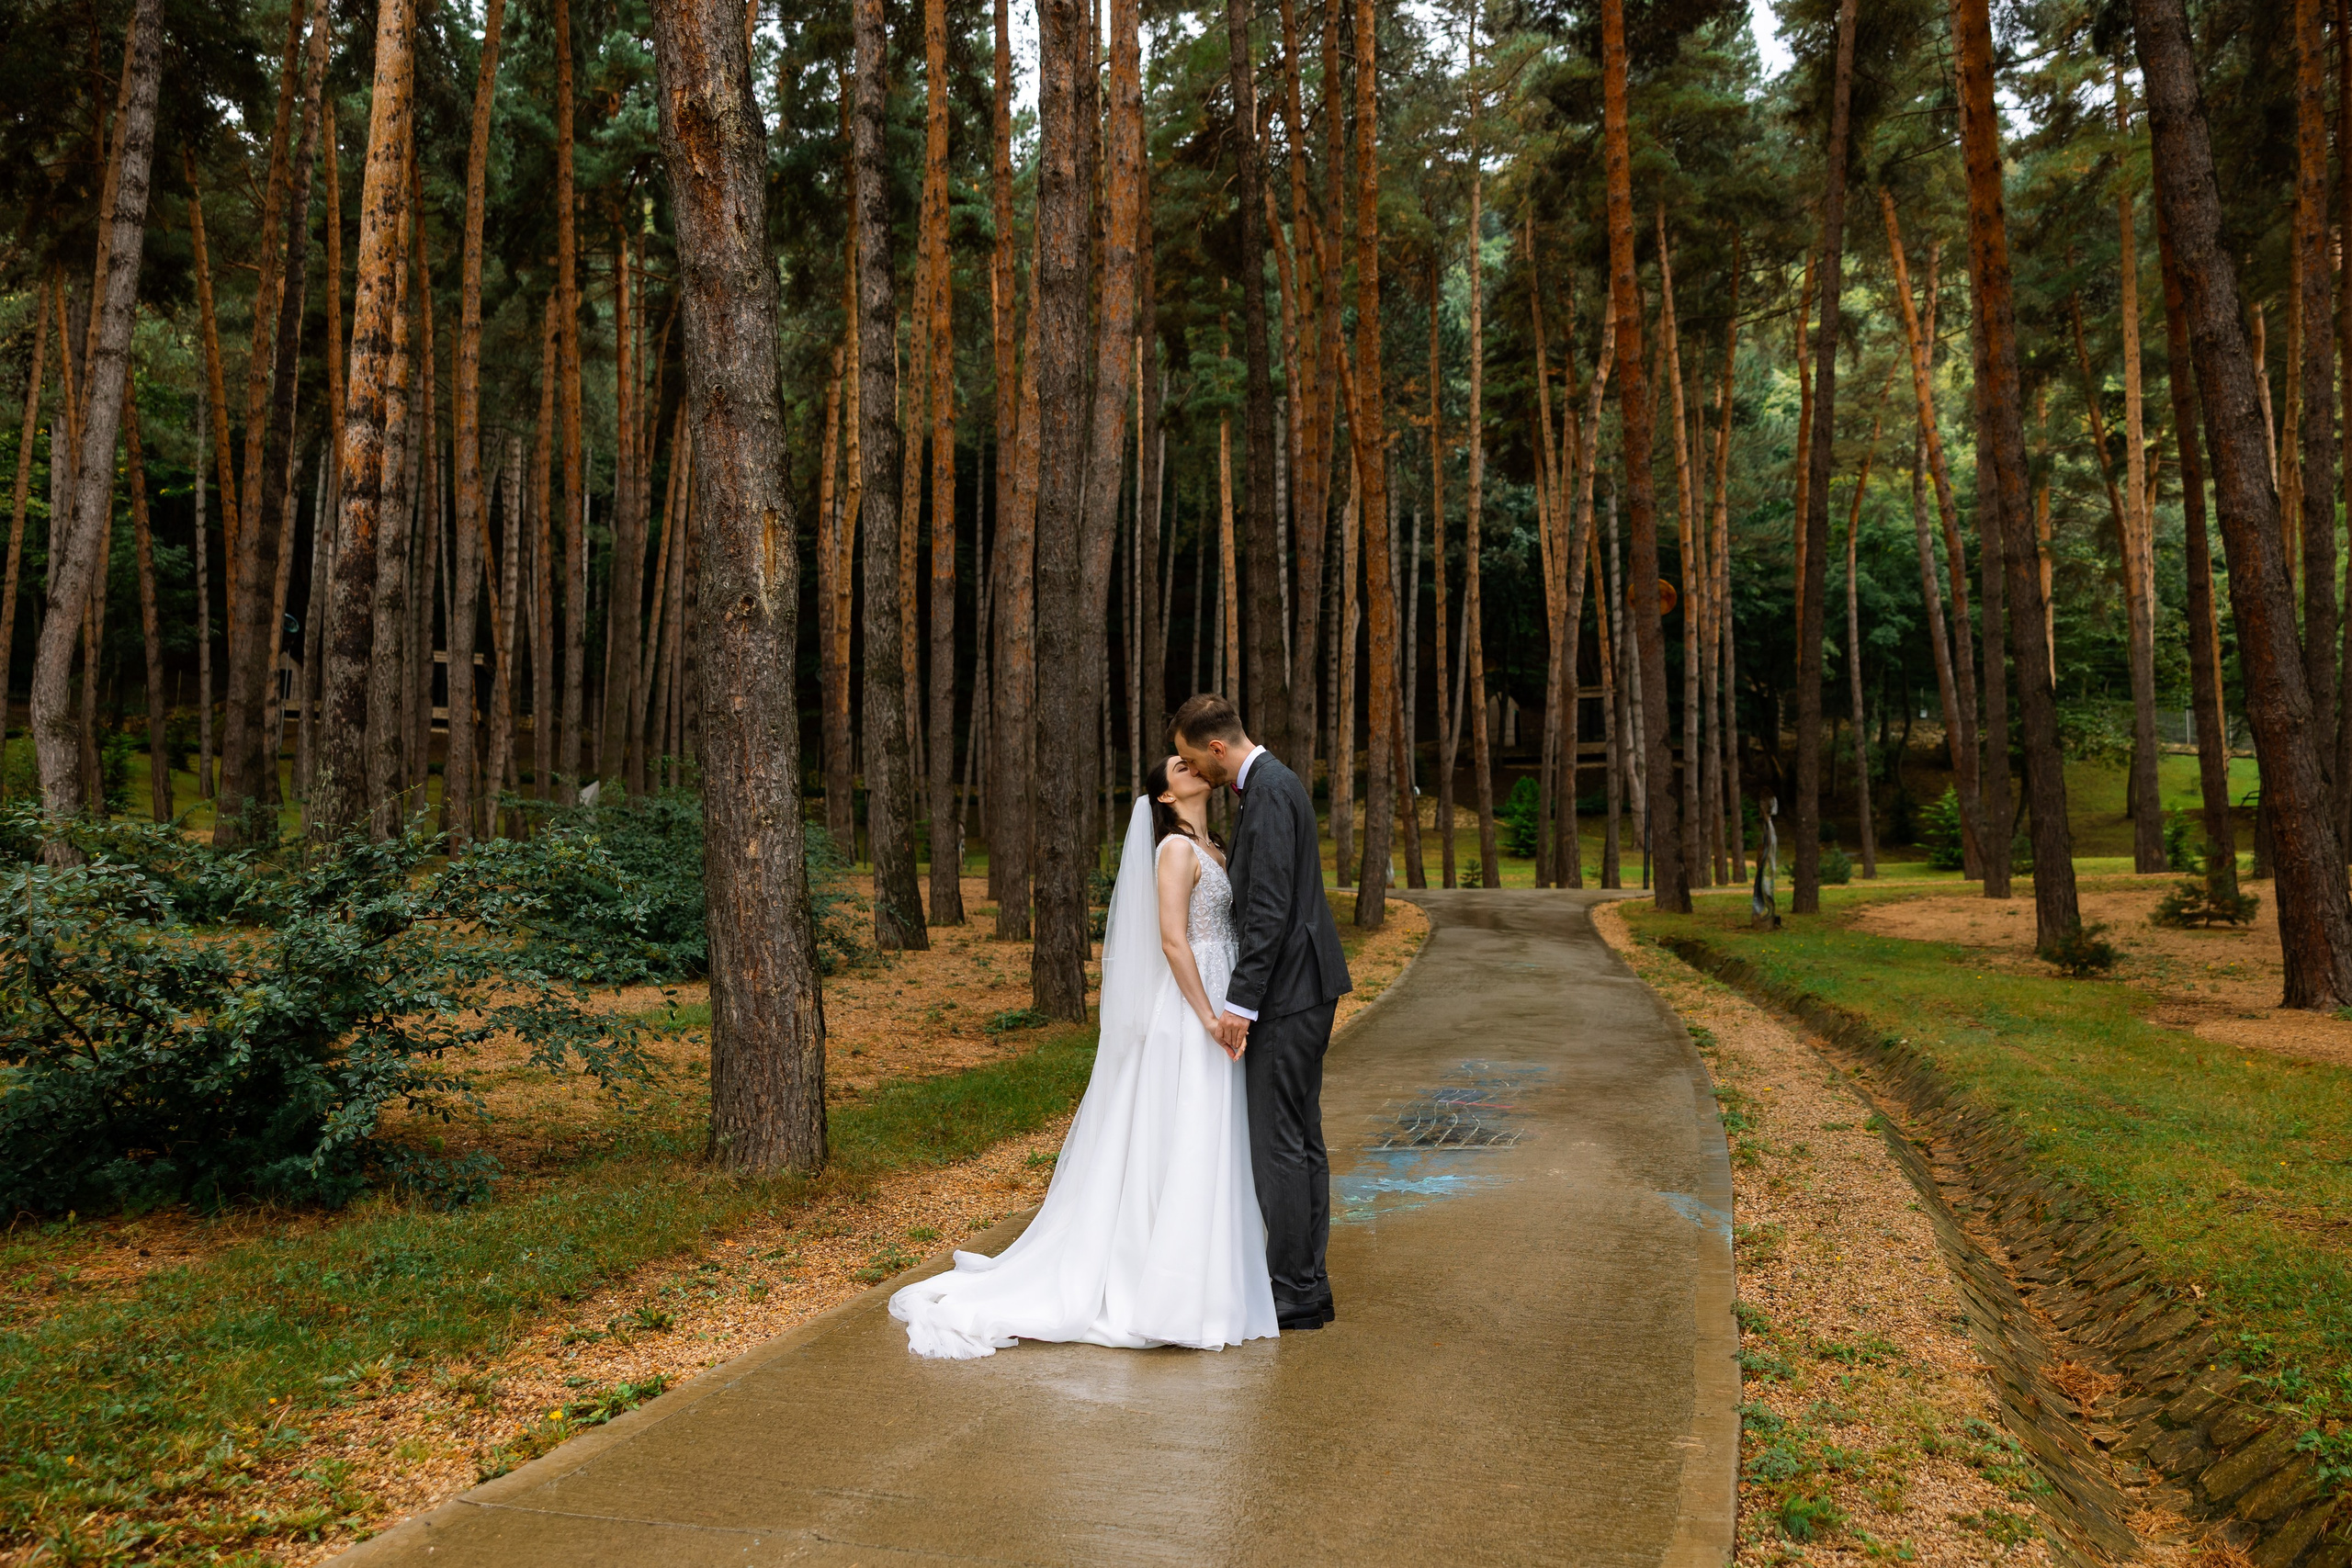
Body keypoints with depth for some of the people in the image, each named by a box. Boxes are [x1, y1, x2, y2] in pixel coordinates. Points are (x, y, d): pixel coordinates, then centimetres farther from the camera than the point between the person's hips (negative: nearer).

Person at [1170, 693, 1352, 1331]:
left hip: (1287, 993, -11)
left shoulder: (1269, 792, -17)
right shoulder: (1274, 783, 15)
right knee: (1301, 1141, 14)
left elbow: (1270, 909, -23)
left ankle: (1293, 1294, 3)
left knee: (1278, 1144, -4)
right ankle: (1307, 1284, 21)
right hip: (1301, 991, 11)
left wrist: (1240, 1003, -21)